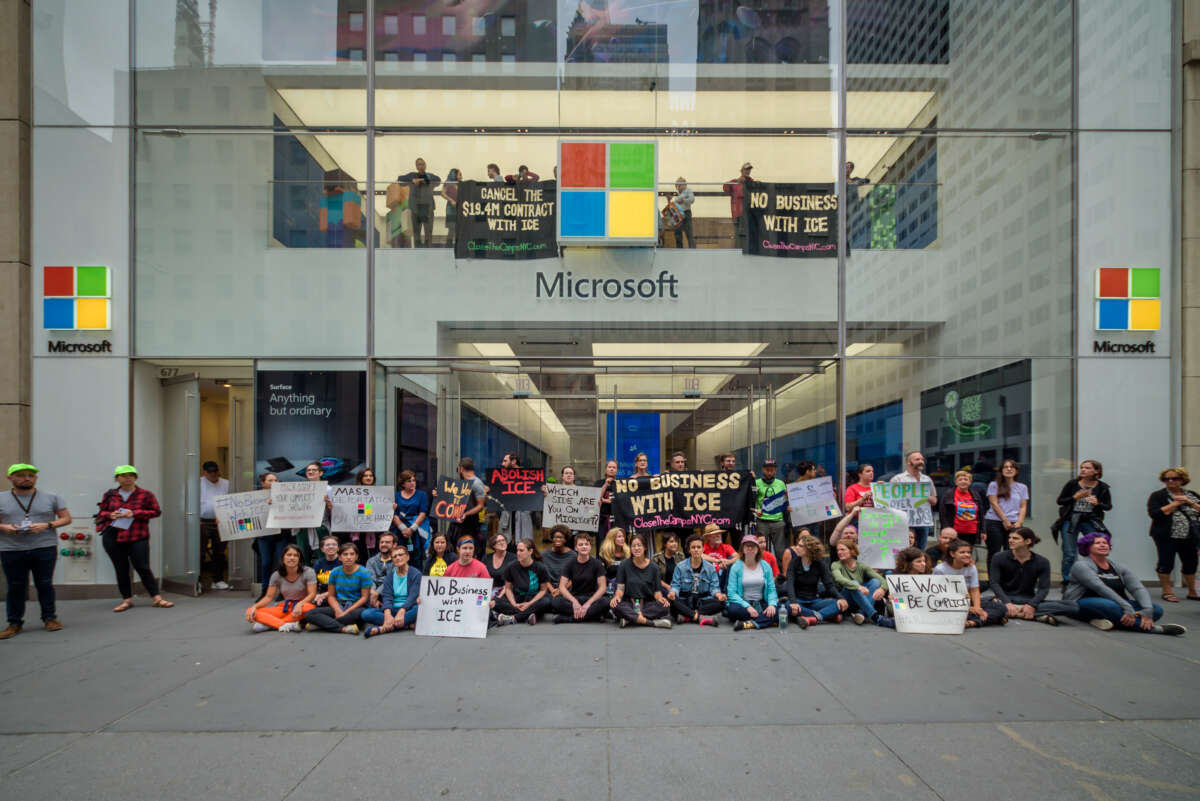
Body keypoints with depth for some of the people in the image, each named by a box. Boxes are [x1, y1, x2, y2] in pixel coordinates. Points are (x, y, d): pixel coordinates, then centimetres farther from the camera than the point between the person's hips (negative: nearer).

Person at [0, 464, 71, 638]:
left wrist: (47, 525, -10)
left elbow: (66, 518, 6)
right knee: (15, 587, 5)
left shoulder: (51, 498, 6)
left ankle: (50, 618, 15)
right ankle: (14, 623, 15)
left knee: (45, 584, 4)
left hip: (45, 548, 0)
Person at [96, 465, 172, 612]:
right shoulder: (110, 495, 8)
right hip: (112, 537, 3)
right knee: (121, 569, 8)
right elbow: (100, 512, 17)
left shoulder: (145, 494, 0)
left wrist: (135, 513, -12)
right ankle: (127, 599, 19)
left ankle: (156, 597, 1)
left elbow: (156, 511, -1)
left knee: (143, 567, -6)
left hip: (137, 537, -3)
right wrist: (110, 515, -7)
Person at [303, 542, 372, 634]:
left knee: (359, 613, -41)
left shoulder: (363, 573, -4)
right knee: (309, 613, -20)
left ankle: (322, 623, -24)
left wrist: (347, 612, -16)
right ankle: (344, 628, -32)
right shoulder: (335, 572, 7)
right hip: (338, 606, 4)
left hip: (357, 606, -4)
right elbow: (331, 596, 7)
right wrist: (338, 610, -14)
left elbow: (365, 597, -7)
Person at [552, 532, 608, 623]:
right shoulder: (570, 564, 3)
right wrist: (574, 601, -23)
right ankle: (593, 615, -27)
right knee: (555, 602, -30)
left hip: (591, 598, -1)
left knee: (605, 603, -35)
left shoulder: (597, 564, -1)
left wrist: (588, 603, -20)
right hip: (574, 597, 1)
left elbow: (602, 587, -7)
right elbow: (562, 587, -5)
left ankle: (565, 618, -31)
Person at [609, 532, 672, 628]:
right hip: (629, 603, -1)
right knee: (615, 605, -34)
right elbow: (620, 588, 0)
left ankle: (630, 618, -27)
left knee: (664, 606, -29)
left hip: (647, 603, 1)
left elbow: (657, 591, 4)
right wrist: (617, 596, -24)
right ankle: (652, 622, -32)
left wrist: (660, 598, -19)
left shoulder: (653, 567, 5)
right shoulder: (624, 565, 3)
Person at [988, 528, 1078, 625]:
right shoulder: (999, 558, -1)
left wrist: (1031, 605, -24)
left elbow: (1043, 588, -6)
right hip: (1007, 598, -2)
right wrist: (1007, 603, -25)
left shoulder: (1042, 562, 2)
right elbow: (994, 583, -9)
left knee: (1074, 606, -20)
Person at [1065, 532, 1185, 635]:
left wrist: (1147, 610, -23)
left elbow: (1138, 588, -4)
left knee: (1156, 609, -13)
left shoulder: (1120, 569, 12)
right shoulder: (1081, 565, -7)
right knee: (1110, 606, -39)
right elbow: (1101, 588, -21)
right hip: (1086, 605, -7)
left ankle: (1107, 620, -28)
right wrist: (1127, 608, -30)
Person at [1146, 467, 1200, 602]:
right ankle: (1167, 592, 8)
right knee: (1166, 563, -3)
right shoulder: (1157, 495, -3)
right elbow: (1154, 513, -17)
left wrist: (1189, 502, -10)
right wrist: (1176, 503, -14)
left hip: (1189, 536, 5)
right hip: (1166, 536, -5)